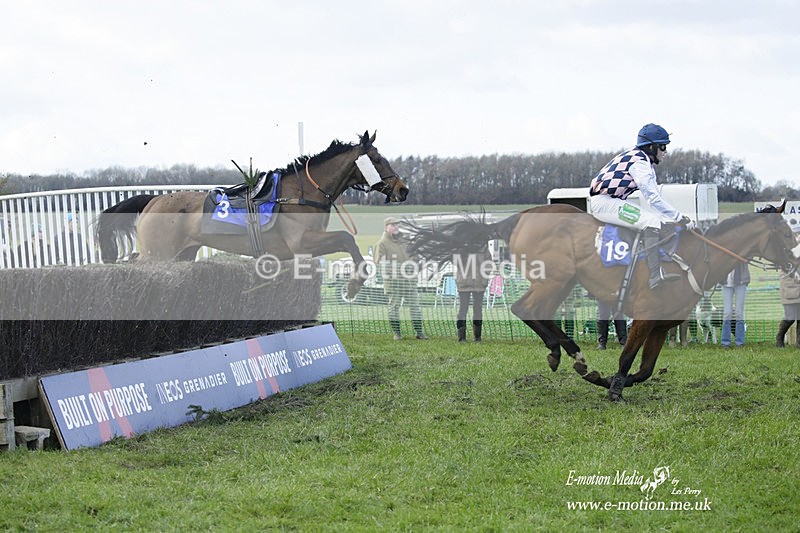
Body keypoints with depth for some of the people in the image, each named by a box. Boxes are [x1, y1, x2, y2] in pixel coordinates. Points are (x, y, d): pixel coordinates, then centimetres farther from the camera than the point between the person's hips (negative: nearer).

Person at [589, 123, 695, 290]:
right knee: (651, 222, -25)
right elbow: (653, 199, -22)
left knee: (660, 220, 10)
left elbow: (654, 196, 16)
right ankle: (656, 275, -37)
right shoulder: (639, 162, -16)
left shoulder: (646, 162, 15)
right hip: (603, 202, -11)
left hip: (616, 201, 11)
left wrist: (678, 218, 8)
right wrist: (681, 218, -21)